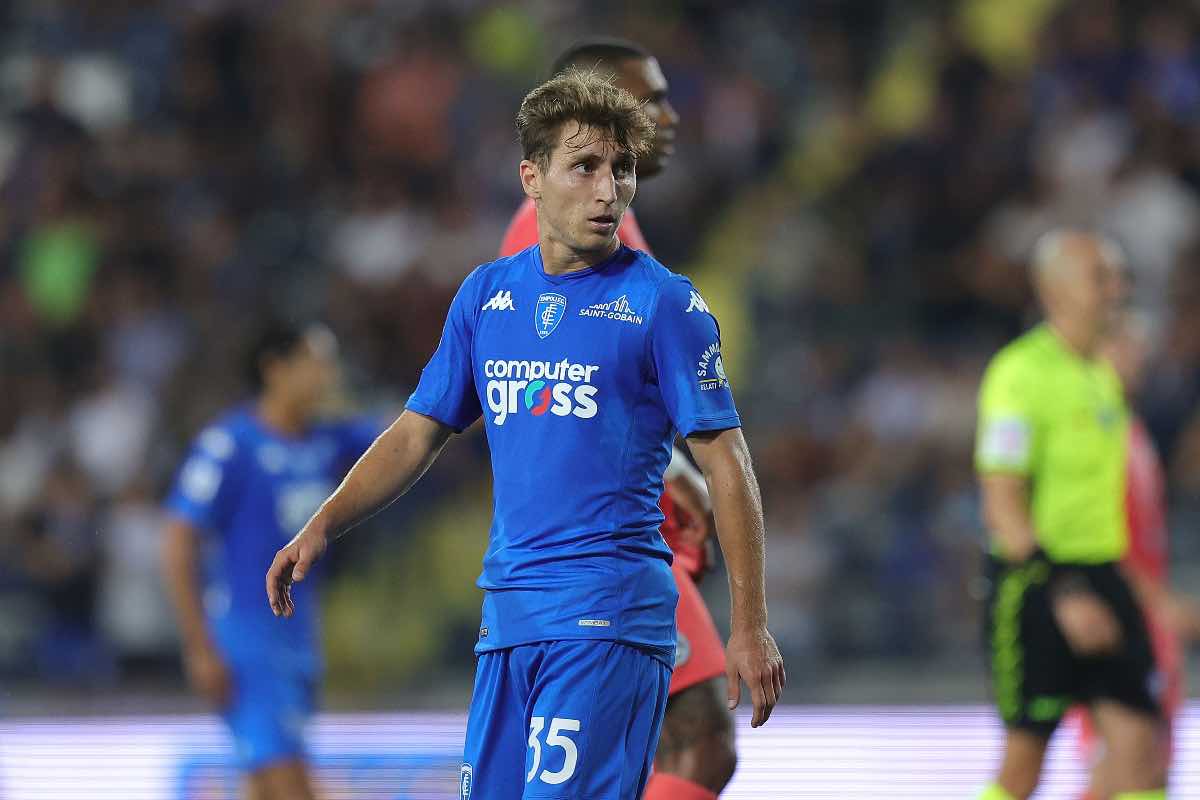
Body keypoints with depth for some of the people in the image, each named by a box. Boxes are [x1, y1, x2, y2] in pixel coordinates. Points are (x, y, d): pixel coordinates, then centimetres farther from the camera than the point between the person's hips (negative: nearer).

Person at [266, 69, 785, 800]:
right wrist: (321, 529, 4)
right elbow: (419, 434, 18)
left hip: (610, 615, -6)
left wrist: (751, 627, -8)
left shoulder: (661, 302, -3)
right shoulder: (486, 295, 12)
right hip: (507, 615, 6)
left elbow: (725, 463, -3)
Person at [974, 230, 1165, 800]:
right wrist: (1063, 595, -24)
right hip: (1035, 577, -7)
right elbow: (1003, 502, -18)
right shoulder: (1020, 374, -13)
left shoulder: (1103, 373, 13)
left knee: (1138, 741, -5)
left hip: (1102, 577, 7)